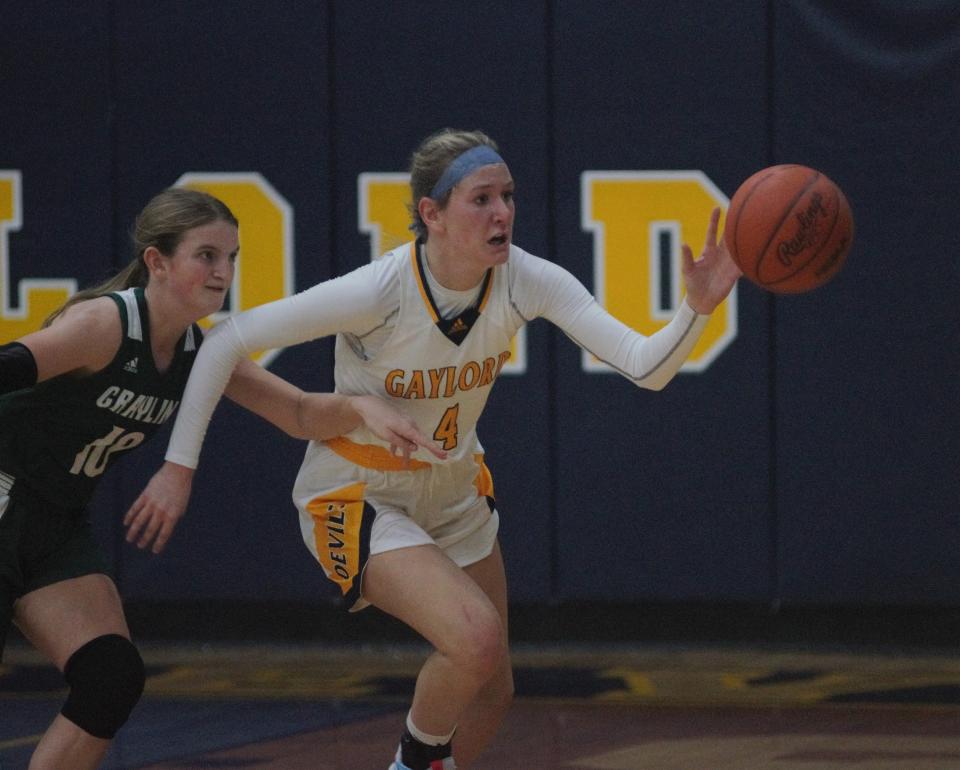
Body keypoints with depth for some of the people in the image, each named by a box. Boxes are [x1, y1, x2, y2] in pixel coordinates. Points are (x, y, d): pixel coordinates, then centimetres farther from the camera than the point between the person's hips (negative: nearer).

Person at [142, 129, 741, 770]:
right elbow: (228, 342, -24)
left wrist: (697, 310, -45)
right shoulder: (378, 292, -31)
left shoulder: (524, 280, -18)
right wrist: (179, 465, -25)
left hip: (454, 493, 6)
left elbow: (645, 367, -25)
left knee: (492, 691, 13)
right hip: (357, 498, -6)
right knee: (477, 638, -28)